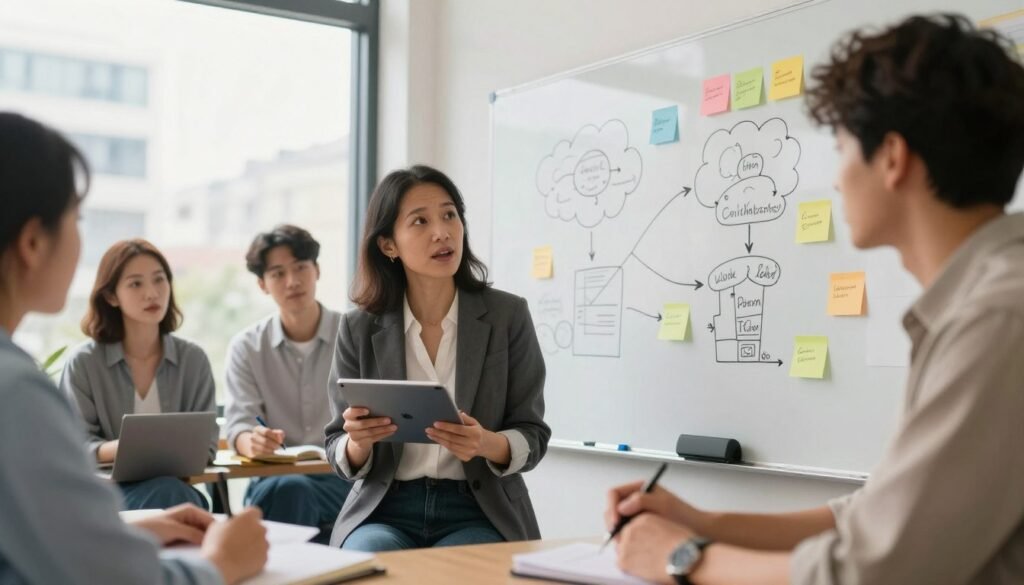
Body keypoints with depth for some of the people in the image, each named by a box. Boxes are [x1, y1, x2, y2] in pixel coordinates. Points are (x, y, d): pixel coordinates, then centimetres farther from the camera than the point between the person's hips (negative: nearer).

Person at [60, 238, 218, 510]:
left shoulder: (193, 359, 6)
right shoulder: (83, 362, -1)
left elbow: (205, 445, 4)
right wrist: (119, 449, -26)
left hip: (174, 487, 2)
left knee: (177, 497, -34)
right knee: (170, 496, -33)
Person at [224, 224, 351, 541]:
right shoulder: (246, 347, 8)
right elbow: (239, 423, -3)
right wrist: (252, 442, -29)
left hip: (343, 478, -1)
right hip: (275, 479, 1)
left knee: (290, 490, -33)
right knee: (287, 488, -34)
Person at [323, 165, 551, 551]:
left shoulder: (508, 315, -3)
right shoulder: (359, 329, 0)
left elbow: (533, 436, -1)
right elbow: (342, 455, 3)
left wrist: (488, 444, -24)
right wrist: (358, 443, -21)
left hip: (479, 512, 0)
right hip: (384, 510, 1)